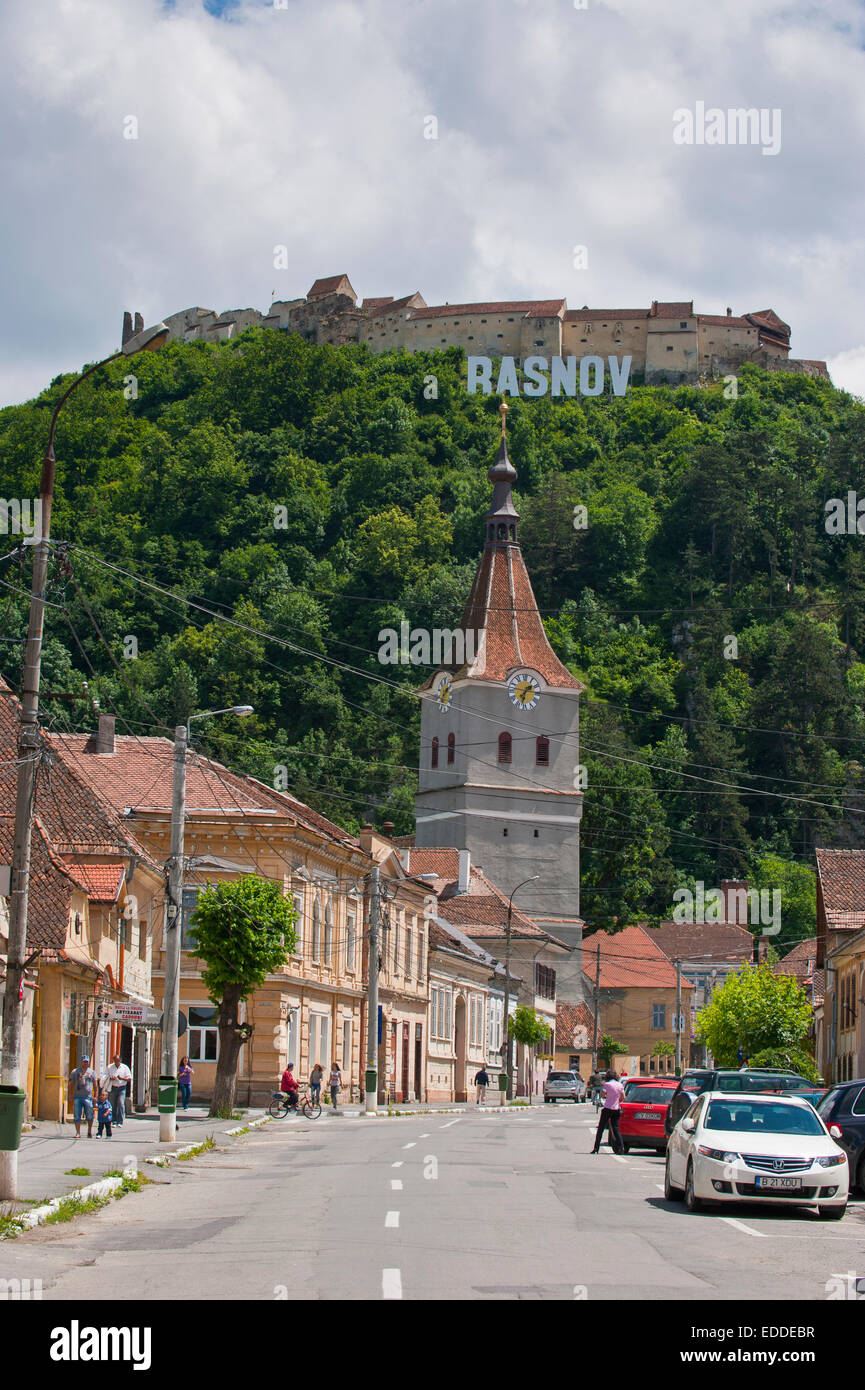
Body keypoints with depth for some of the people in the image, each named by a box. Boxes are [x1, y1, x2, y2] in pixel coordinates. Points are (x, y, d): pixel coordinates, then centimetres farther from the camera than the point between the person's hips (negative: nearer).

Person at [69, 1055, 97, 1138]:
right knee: (77, 1116, -2)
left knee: (89, 1116, -2)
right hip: (77, 1097, 0)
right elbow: (71, 1084, 11)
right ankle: (78, 1133, 4)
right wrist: (70, 1095, 3)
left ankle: (89, 1132, 15)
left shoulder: (92, 1072, 12)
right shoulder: (74, 1072, 9)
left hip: (88, 1097, 0)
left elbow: (95, 1085, 14)